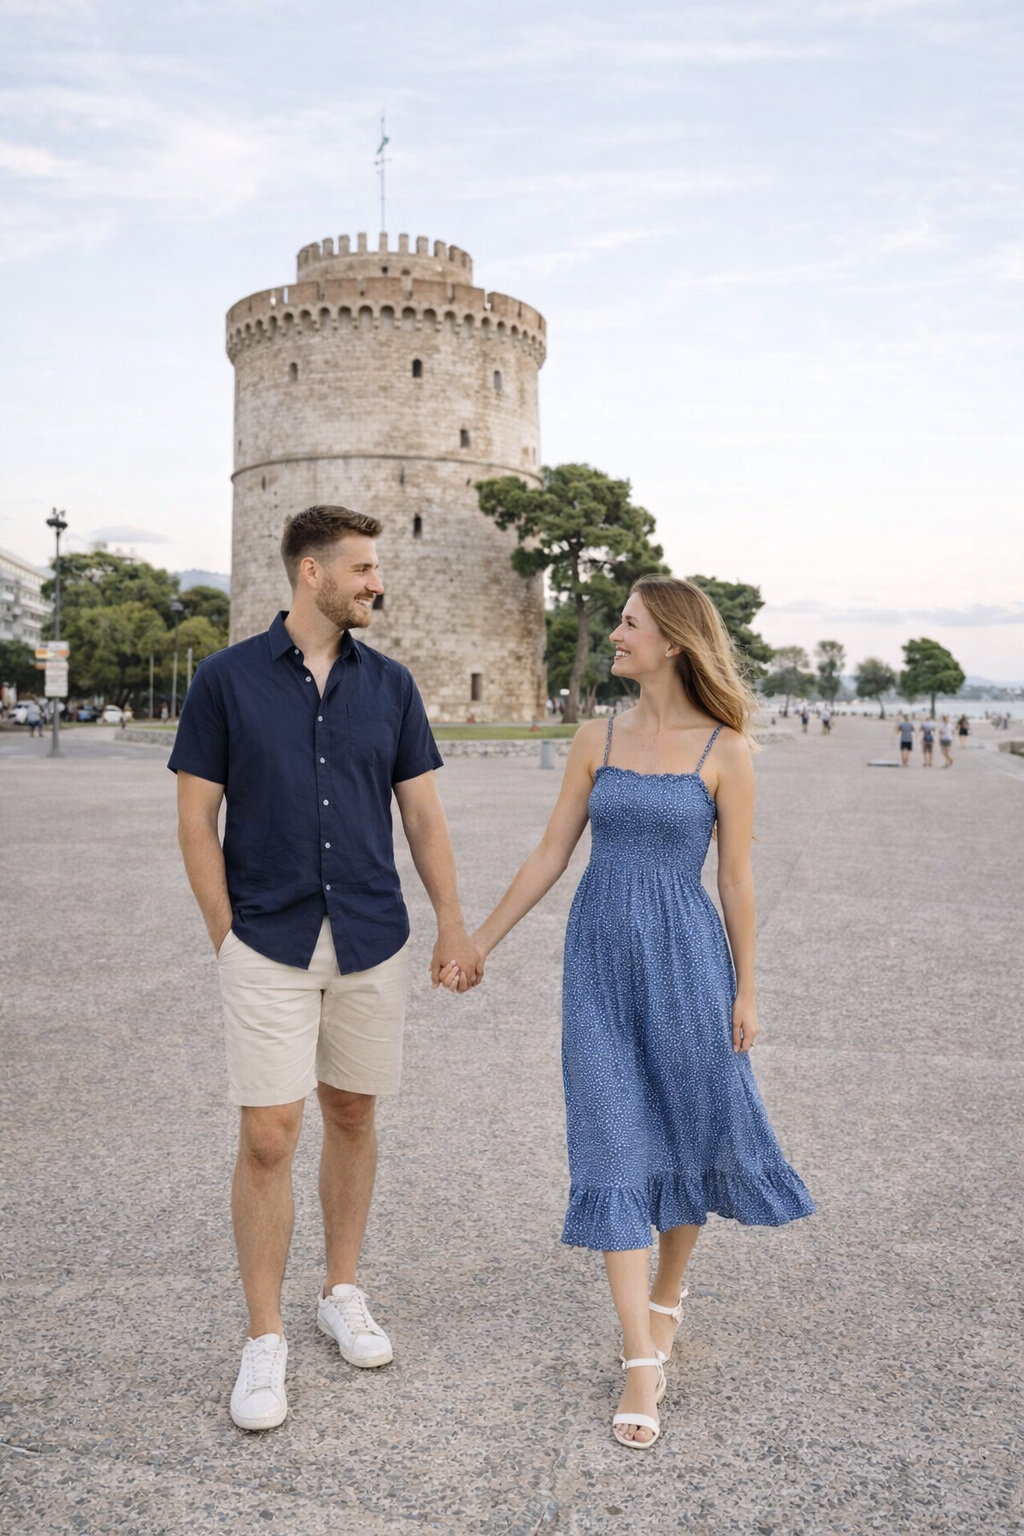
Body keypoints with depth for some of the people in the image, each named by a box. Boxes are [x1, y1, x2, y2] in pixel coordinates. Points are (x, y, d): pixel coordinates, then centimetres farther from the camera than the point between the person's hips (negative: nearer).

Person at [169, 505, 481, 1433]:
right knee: (268, 1137, -2)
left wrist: (453, 925, 1)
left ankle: (342, 1293, 32)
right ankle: (265, 1339, 15)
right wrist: (228, 937, -5)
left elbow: (423, 812, 7)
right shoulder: (227, 679, -3)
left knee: (352, 1115, 13)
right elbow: (196, 819, -1)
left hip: (372, 943, 3)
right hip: (269, 948, -3)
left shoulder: (390, 684, 5)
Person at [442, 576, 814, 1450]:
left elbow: (737, 879, -1)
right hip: (599, 957, 2)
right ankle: (643, 1363, 9)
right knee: (614, 1148, 0)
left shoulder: (725, 750, -5)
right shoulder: (598, 740, 3)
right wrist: (478, 945, 7)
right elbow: (549, 857, 7)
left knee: (695, 1132, 11)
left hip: (683, 958, -2)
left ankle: (668, 1295, 39)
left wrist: (745, 991, 1)